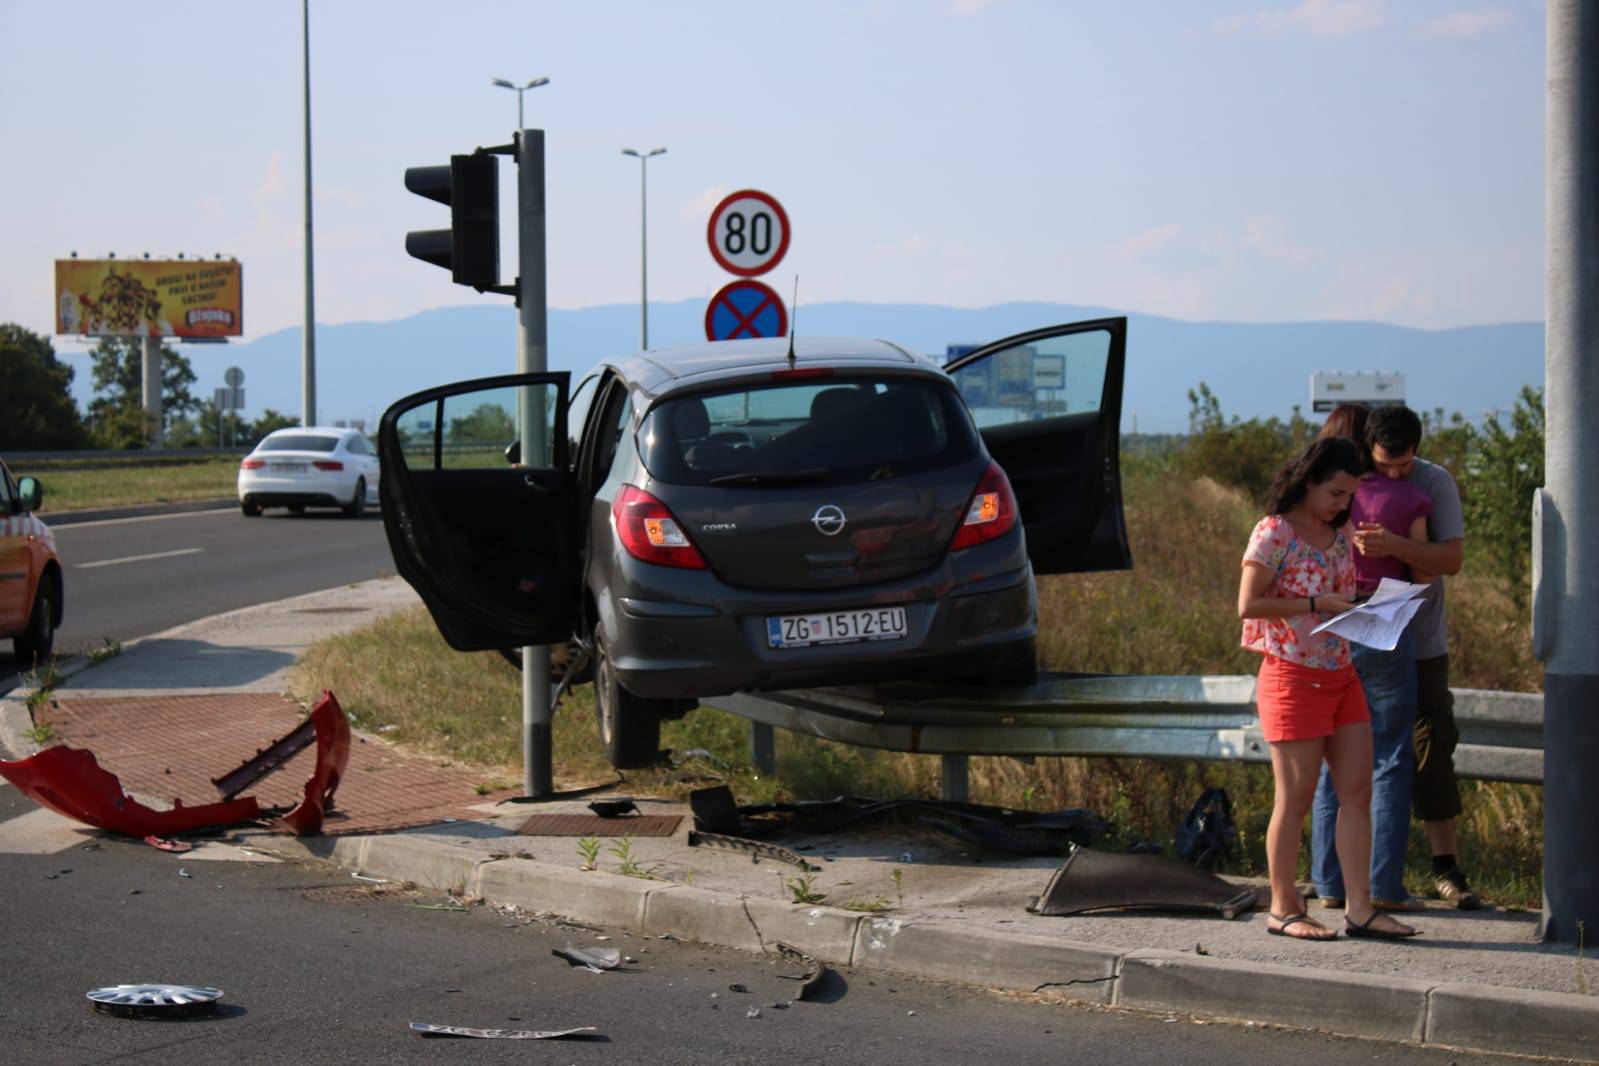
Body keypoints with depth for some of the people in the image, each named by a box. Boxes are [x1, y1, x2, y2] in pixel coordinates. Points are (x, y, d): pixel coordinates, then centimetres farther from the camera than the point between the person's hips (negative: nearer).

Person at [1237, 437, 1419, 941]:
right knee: (1295, 799, -1)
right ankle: (1283, 909, 9)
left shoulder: (1338, 535, 12)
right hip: (1293, 677, -8)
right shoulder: (1275, 532, -11)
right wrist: (1318, 604, -19)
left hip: (1341, 676, 8)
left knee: (1358, 791, 3)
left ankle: (1359, 907, 6)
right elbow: (1249, 604, -16)